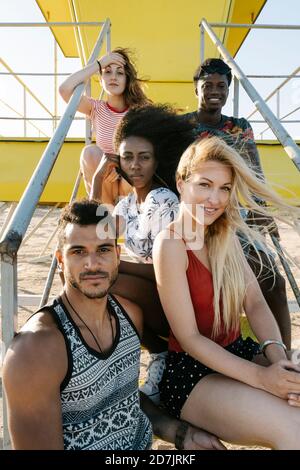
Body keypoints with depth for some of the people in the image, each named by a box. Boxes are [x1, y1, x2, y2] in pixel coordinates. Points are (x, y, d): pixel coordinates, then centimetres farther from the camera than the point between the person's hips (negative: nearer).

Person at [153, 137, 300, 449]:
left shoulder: (226, 237, 5)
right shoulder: (170, 243, -18)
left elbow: (255, 303, -1)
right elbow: (189, 338, -17)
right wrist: (259, 377, -23)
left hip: (237, 353, 7)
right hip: (190, 372, -7)